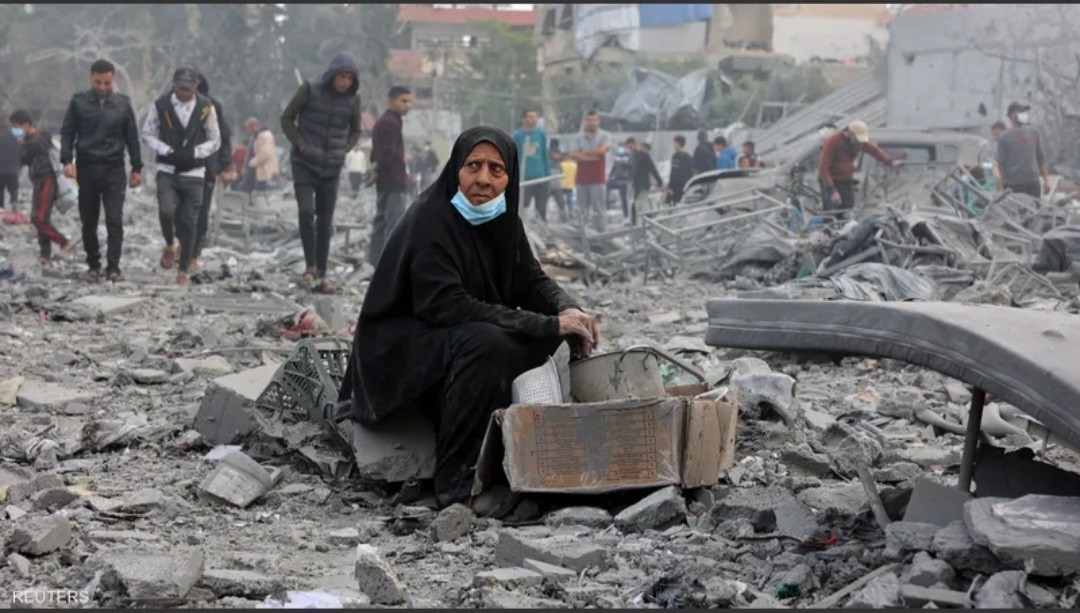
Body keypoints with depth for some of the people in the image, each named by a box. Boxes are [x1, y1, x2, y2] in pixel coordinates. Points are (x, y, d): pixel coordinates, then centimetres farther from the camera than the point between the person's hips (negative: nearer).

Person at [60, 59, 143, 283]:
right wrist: (67, 160, -10)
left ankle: (113, 267, -7)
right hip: (86, 169, 1)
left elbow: (132, 138, 9)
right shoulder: (78, 102, 2)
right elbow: (67, 133, 4)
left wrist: (137, 168, 9)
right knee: (89, 222, 6)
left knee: (115, 220, -9)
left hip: (114, 169, 0)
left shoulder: (122, 104, 4)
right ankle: (93, 265, 18)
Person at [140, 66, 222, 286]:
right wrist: (168, 151, -9)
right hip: (167, 170, -1)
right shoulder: (161, 105, -2)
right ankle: (169, 245, 10)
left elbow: (215, 141, 8)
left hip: (194, 173, 1)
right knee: (166, 210, -22)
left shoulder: (206, 107, 0)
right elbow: (147, 134, 7)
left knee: (189, 222, 0)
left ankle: (183, 271, 11)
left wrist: (194, 153, -9)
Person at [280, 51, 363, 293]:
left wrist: (344, 150, 1)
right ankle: (310, 266, -6)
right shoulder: (309, 90, -8)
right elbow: (287, 119, 1)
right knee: (306, 212, -20)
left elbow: (355, 131, 17)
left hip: (332, 169, 3)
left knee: (325, 223, 4)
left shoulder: (353, 99, 0)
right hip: (304, 164, -3)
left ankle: (321, 277, 10)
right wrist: (301, 145, -10)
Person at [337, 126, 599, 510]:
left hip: (454, 341, 9)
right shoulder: (430, 220, -22)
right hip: (400, 351, -8)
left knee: (548, 335, -4)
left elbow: (531, 280, 7)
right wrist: (548, 324, -32)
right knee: (485, 343, -34)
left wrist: (567, 310, -18)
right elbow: (447, 305, -31)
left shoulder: (503, 219, 2)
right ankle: (454, 485, -26)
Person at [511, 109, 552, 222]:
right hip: (524, 179, -2)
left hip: (541, 178, 2)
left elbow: (546, 156, 11)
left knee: (542, 210, 8)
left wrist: (548, 178, 8)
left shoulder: (542, 134, 6)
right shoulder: (517, 135, -2)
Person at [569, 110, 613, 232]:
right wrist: (589, 157, -14)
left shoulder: (605, 135, 2)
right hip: (582, 178, 3)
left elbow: (602, 150, -14)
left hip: (598, 179, -3)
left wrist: (584, 152, -3)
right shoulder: (578, 137, 10)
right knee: (583, 210, 8)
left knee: (600, 209, -5)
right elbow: (573, 154, -2)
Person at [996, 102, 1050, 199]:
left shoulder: (1035, 134, 10)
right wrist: (1001, 186, -5)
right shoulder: (1004, 138, -1)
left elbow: (1041, 157, 15)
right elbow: (1001, 163, -1)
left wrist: (1046, 180, 12)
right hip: (1012, 184, -4)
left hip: (1033, 182, 4)